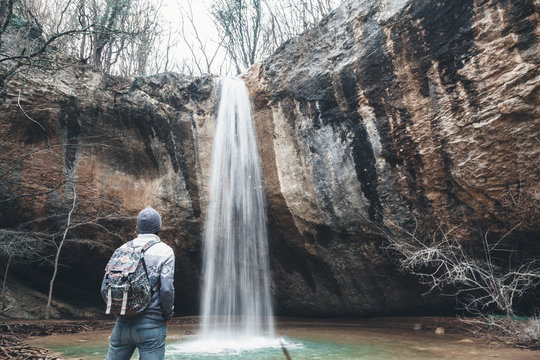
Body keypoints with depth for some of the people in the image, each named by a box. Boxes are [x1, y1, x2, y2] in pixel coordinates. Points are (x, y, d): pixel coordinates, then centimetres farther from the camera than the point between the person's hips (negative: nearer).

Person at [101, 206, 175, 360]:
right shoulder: (164, 251, -6)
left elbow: (105, 288, 5)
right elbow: (167, 289, -15)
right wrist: (168, 316, 0)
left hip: (122, 324, 5)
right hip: (151, 326, -4)